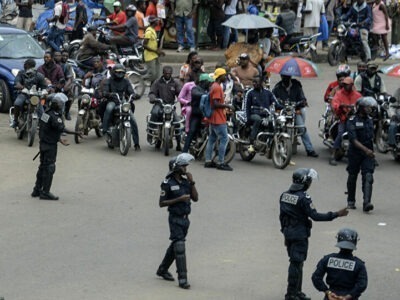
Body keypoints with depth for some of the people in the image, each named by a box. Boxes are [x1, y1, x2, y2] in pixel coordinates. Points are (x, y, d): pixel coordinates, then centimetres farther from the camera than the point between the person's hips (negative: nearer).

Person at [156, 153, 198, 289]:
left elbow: (195, 198, 4)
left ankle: (162, 270, 35)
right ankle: (182, 279, -12)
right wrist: (179, 199, -21)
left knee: (175, 246, 18)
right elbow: (162, 203, -12)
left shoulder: (185, 181, 7)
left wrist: (192, 182, -6)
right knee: (179, 248, -12)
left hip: (185, 218, 7)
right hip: (175, 219, -7)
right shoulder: (168, 183, -11)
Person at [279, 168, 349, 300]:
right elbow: (315, 216, -20)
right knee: (296, 264, -2)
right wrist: (336, 214, -16)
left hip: (288, 233, 8)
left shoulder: (284, 195, 5)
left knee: (296, 263, 18)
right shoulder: (303, 198, -20)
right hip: (300, 235, -8)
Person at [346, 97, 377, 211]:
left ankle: (366, 203, -22)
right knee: (352, 177, 10)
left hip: (368, 154, 4)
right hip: (355, 153, -4)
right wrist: (366, 149, -29)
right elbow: (353, 139, -20)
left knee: (368, 177, -12)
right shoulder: (352, 121, -10)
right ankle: (351, 201, 27)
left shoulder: (369, 120, 10)